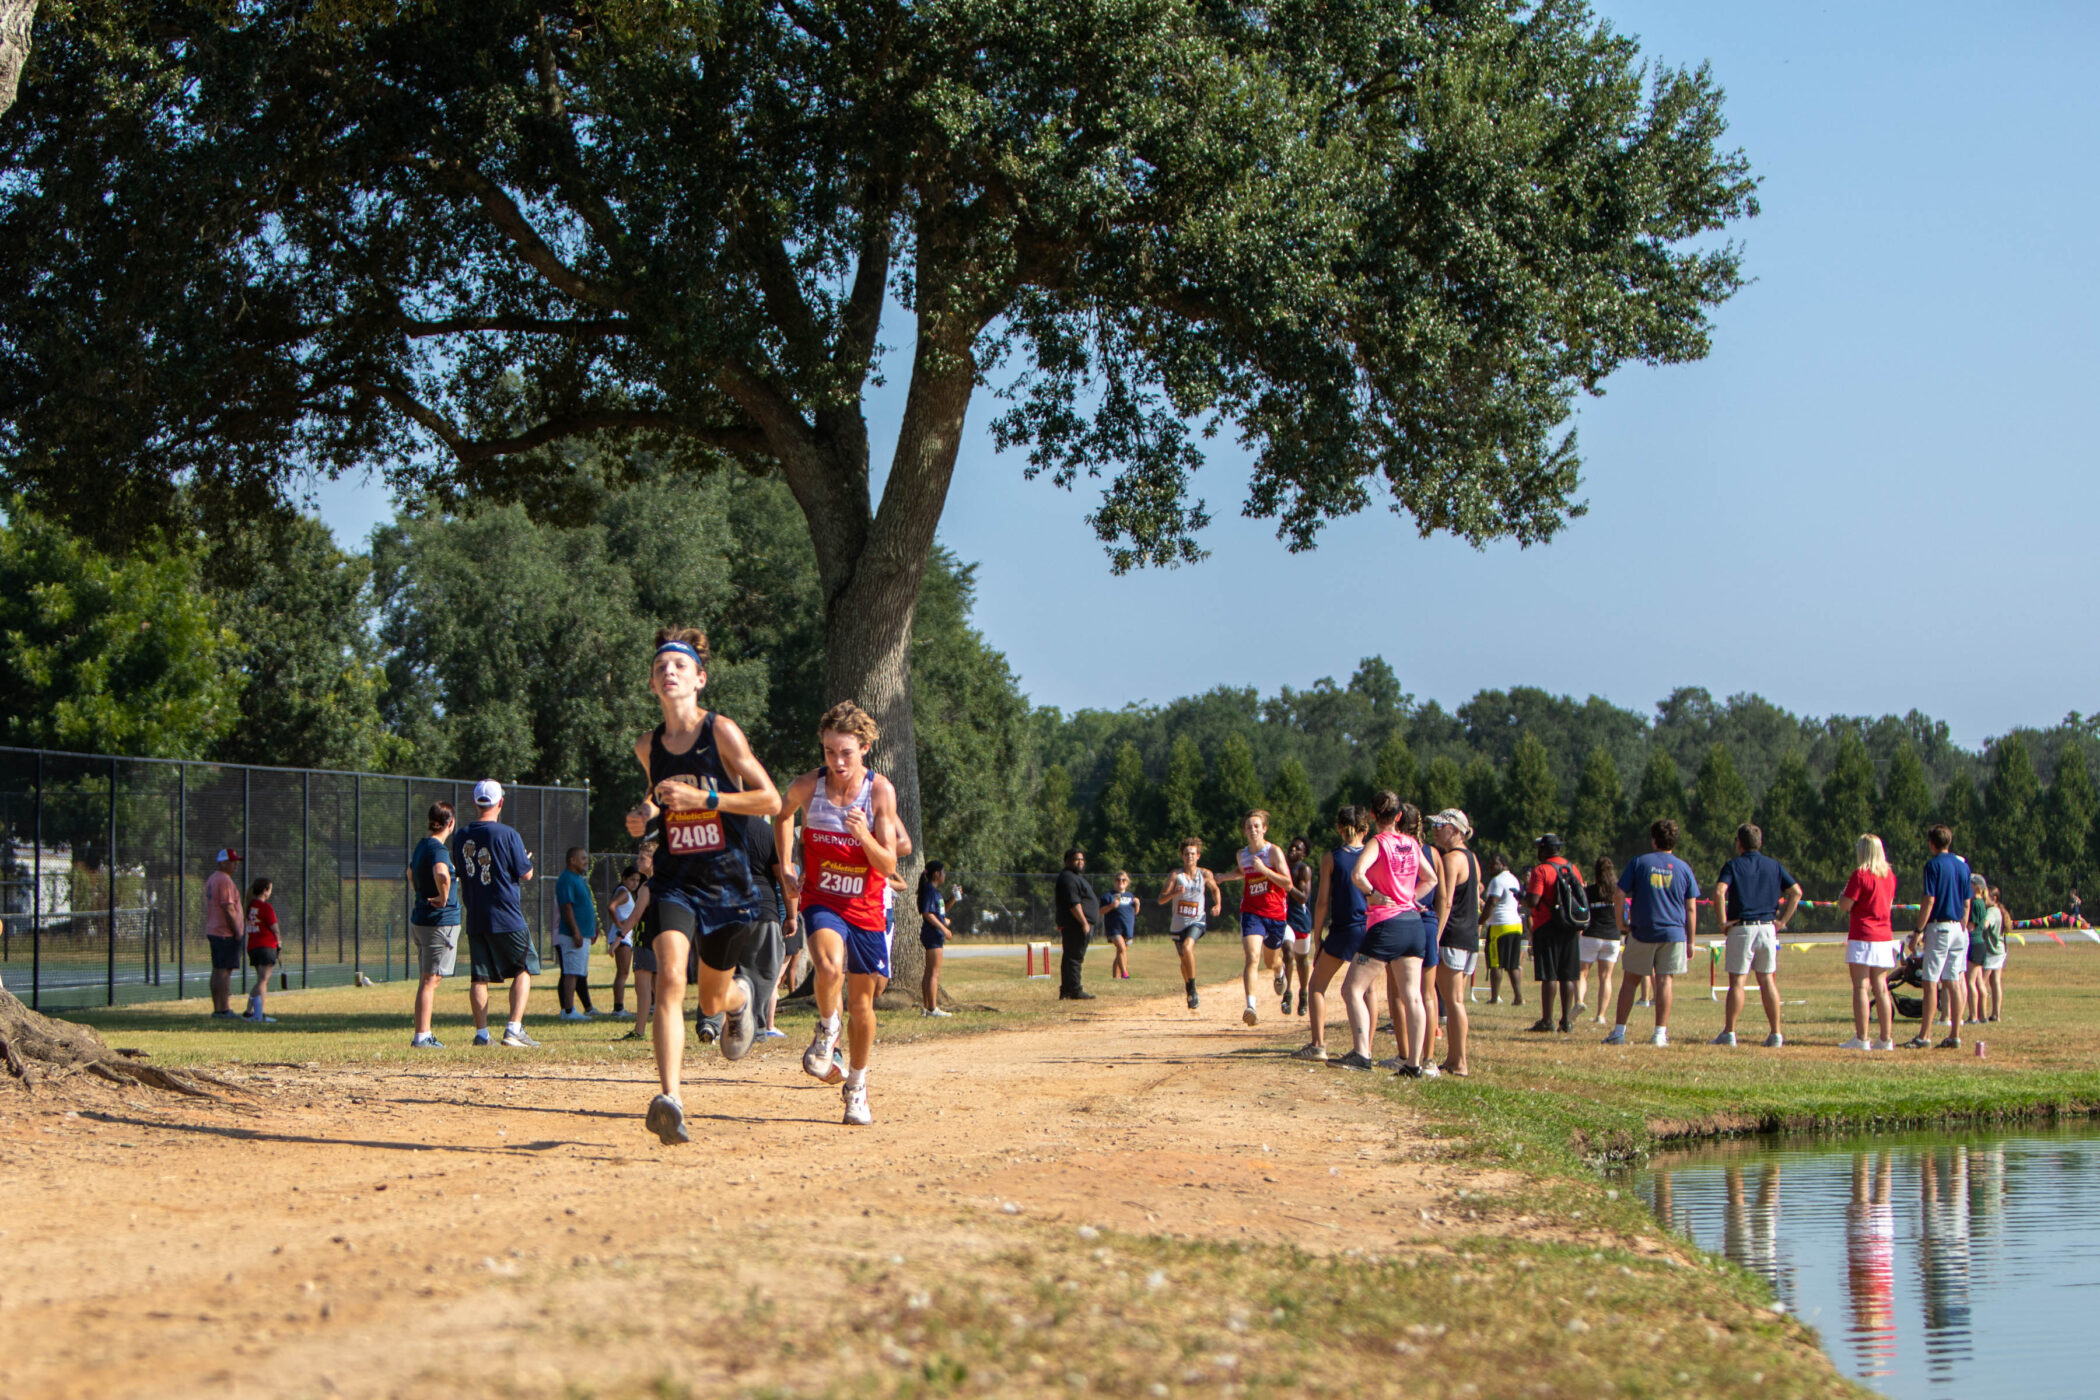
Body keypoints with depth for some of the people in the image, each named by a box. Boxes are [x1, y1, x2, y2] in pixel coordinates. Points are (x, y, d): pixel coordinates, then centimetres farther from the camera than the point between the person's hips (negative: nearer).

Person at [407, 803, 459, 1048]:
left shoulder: (421, 846, 12)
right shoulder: (439, 849, -16)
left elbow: (411, 874, 32)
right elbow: (441, 873, -38)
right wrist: (444, 898, -22)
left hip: (419, 919, 9)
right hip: (441, 921, -9)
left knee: (426, 980, 14)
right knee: (431, 980, -6)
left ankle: (423, 1035, 19)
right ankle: (421, 1036, -6)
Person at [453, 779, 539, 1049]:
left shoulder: (460, 836, 4)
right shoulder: (507, 835, -12)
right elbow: (526, 874, -6)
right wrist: (526, 859, 14)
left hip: (474, 917, 5)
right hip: (506, 916, -5)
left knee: (479, 976, 9)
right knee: (523, 969, 6)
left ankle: (481, 1032, 7)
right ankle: (513, 1028, -4)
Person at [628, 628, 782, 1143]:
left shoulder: (722, 731, -8)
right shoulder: (648, 746, 6)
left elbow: (771, 800, -9)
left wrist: (704, 798, -18)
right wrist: (646, 813, 4)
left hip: (727, 881, -2)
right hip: (674, 880, 2)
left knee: (713, 1000, 11)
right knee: (669, 977, -23)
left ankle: (741, 995, 50)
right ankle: (669, 1099, -31)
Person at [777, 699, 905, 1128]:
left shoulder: (880, 791, -12)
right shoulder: (807, 786, -8)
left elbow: (888, 866, -12)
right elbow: (784, 815, 17)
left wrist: (865, 836, -30)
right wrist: (785, 868, 10)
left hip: (866, 908, 1)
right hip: (821, 901, -1)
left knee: (862, 1001, 8)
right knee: (829, 967, -31)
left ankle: (857, 1088, 27)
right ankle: (826, 1032, 0)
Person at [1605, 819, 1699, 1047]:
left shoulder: (1638, 862, 2)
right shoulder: (1684, 868, 5)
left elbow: (1619, 895, -4)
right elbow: (1691, 909, 5)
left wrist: (1621, 924, 8)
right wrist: (1690, 942, 9)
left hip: (1642, 933, -1)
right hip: (1673, 933, 1)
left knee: (1630, 980, 7)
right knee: (1665, 981, 1)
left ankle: (1619, 1032, 6)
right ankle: (1660, 1033, -3)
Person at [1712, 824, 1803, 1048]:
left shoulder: (1733, 866, -3)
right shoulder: (1774, 866, 10)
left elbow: (1719, 892, -19)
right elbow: (1796, 892, 6)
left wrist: (1723, 921, -12)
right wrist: (1782, 920, 7)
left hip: (1741, 929, -4)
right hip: (1768, 928, 4)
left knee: (1737, 981, -1)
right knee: (1767, 981, 9)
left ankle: (1729, 1033, -2)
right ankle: (1776, 1034, 6)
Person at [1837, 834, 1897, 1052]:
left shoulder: (1860, 875, -12)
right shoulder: (1890, 875, 9)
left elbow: (1844, 906, -11)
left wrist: (1843, 892, 8)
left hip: (1862, 937, -7)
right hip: (1884, 936, 7)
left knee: (1861, 987, -6)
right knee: (1880, 988, 10)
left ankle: (1861, 1038, -10)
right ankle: (1886, 1038, 8)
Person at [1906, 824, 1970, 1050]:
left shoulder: (1933, 864, -9)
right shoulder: (1963, 865, 11)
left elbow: (1929, 900, -14)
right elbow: (1967, 903, 14)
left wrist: (1918, 930, -11)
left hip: (1939, 927, -7)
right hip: (1959, 929, 7)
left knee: (1931, 982, -5)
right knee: (1954, 982, 7)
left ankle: (1925, 1035, -6)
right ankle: (1955, 1035, 6)